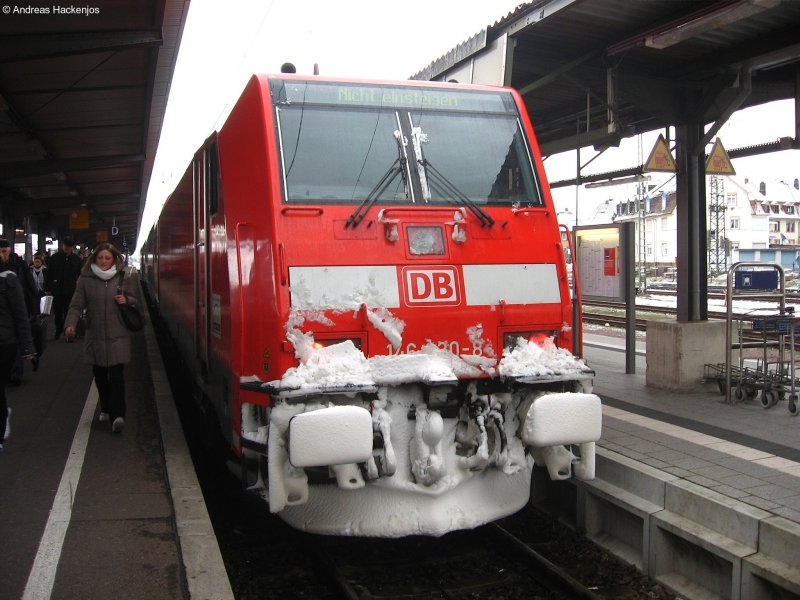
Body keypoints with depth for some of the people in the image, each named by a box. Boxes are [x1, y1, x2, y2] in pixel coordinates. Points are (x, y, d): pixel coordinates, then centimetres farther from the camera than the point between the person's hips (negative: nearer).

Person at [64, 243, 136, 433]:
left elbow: (134, 301, 14)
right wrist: (70, 324, -16)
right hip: (95, 336, 2)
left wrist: (126, 300, -9)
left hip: (118, 336, -1)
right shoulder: (85, 279, 2)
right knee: (100, 375, 9)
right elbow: (76, 305, 0)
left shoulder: (123, 278, 3)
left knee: (116, 375, -10)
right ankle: (106, 409, 28)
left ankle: (117, 415, -13)